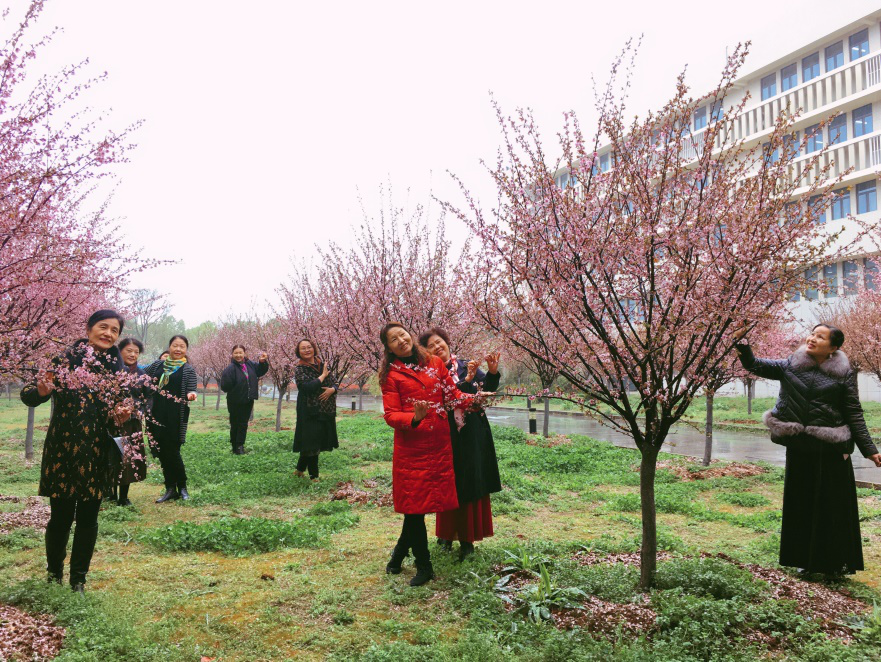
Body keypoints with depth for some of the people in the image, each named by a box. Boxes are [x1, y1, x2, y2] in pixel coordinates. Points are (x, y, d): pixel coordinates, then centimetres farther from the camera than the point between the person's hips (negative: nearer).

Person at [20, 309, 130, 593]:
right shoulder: (65, 358, -5)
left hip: (97, 455, 3)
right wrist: (41, 391, -27)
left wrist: (122, 415, -10)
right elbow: (28, 396, -6)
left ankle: (78, 580, 24)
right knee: (61, 517, 6)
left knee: (88, 519, 9)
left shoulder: (117, 369, 4)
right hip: (62, 452, -2)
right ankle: (54, 574, 29)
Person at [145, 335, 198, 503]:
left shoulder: (188, 370, -3)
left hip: (176, 416, -4)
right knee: (162, 452, 8)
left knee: (172, 452, -3)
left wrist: (191, 394, -33)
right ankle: (170, 489, 19)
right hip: (157, 414, 4)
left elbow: (191, 389, -12)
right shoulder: (158, 364, 9)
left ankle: (182, 487, 15)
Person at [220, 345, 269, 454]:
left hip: (248, 401, 5)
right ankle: (235, 446, 17)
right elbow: (225, 386, -23)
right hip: (235, 402, -5)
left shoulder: (250, 364, 0)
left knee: (244, 424, 10)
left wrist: (263, 362, 1)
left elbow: (260, 371, 17)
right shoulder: (231, 368, -18)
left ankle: (240, 445, 18)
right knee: (235, 424, 6)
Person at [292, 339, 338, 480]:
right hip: (310, 412, -5)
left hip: (326, 412, 5)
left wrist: (332, 389, -12)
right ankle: (313, 475, 10)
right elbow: (307, 387, -21)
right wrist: (323, 376, -13)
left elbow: (335, 384, 11)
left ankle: (300, 468, 29)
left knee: (319, 442, 11)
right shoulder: (299, 370, -5)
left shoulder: (323, 365, 9)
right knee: (311, 443, -3)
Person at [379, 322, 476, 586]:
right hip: (411, 447, -3)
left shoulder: (435, 363, 9)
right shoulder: (391, 375, 1)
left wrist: (475, 398, -11)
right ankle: (424, 567, 18)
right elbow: (391, 415, -6)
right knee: (415, 504, 1)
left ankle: (400, 552, 30)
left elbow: (453, 395, 8)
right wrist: (414, 419, -25)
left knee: (417, 504, 8)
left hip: (439, 443, 3)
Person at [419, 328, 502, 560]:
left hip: (474, 436, 2)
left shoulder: (466, 365, 4)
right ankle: (446, 534, 23)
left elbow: (488, 388, -7)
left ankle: (467, 539, 16)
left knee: (473, 485, 5)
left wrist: (493, 372, -26)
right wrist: (467, 380, -26)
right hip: (448, 437, -2)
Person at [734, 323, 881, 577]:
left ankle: (839, 562, 22)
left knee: (834, 503, 6)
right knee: (802, 502, 10)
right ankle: (808, 558, 24)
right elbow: (754, 365, 1)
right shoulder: (790, 367, 4)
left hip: (831, 449, -2)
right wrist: (742, 341, -14)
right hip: (799, 448, 2)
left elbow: (854, 414, -1)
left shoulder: (844, 374, -2)